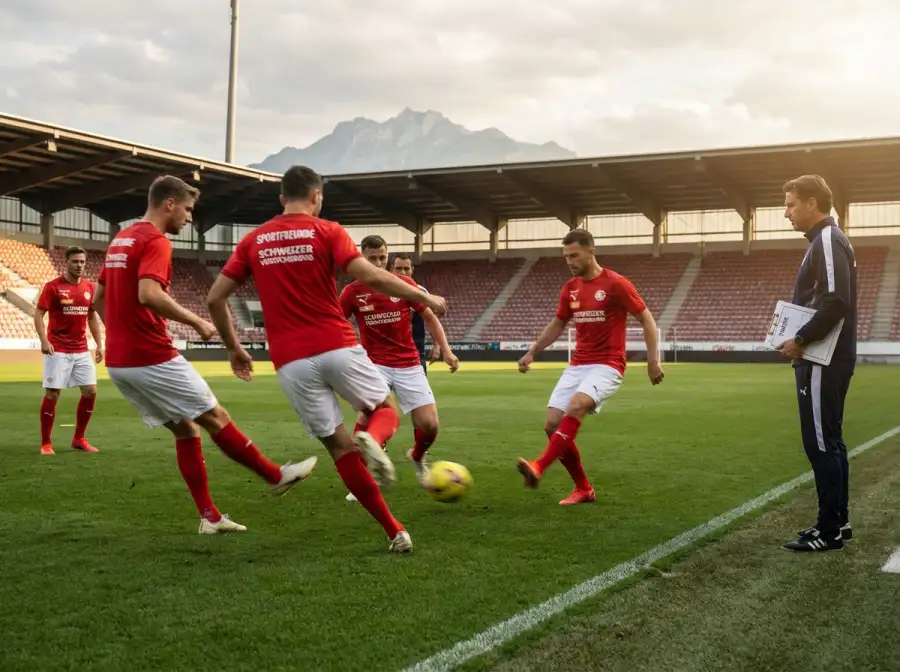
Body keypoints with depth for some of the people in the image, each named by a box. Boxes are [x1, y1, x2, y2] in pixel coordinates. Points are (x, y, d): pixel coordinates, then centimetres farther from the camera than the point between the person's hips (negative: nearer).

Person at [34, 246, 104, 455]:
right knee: (52, 394, -5)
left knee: (91, 391, 3)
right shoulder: (53, 286, -8)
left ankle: (78, 439, 17)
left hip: (82, 350, 5)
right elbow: (38, 314, -8)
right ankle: (46, 443, 7)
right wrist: (44, 340, -21)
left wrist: (99, 344, 10)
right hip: (58, 350, -5)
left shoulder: (89, 287, 7)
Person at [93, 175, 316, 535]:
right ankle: (276, 476, 17)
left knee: (186, 429, 14)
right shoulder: (155, 240, -13)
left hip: (119, 361, 9)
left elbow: (99, 298, 22)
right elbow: (148, 295, -28)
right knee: (216, 418, 4)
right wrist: (196, 322, -19)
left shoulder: (120, 240, 17)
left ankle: (209, 516, 14)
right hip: (153, 358, -9)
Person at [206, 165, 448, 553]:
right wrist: (423, 297, -1)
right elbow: (370, 277, -12)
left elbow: (215, 298, 10)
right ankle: (372, 441, -17)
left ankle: (395, 532, 6)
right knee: (385, 410, 20)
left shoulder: (253, 241, 12)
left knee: (340, 447, 10)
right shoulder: (327, 231, 1)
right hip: (338, 347, -2)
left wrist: (234, 349, 22)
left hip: (290, 361, 3)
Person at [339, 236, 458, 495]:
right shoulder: (352, 291, -4)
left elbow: (429, 317, 5)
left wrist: (446, 351, -3)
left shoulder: (404, 283, -3)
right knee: (367, 414, -27)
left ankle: (417, 457, 30)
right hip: (375, 364, -1)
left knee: (429, 425, -6)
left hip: (409, 364, 1)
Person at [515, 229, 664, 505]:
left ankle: (539, 467, -37)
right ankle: (583, 489, 10)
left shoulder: (616, 284, -9)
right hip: (577, 365, 7)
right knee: (553, 424, -5)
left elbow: (647, 319, -5)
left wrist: (653, 361, -13)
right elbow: (557, 325, 23)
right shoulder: (570, 288, 10)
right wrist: (532, 352, 14)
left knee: (576, 407, -33)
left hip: (607, 365, -6)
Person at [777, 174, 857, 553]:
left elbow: (835, 302, -25)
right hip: (826, 360, 10)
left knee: (821, 444, -6)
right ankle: (837, 521, 22)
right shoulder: (827, 242, 17)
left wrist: (800, 341, -17)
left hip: (822, 363, -10)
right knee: (829, 442, 14)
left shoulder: (827, 241, -15)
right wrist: (800, 339, 11)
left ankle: (829, 532, 0)